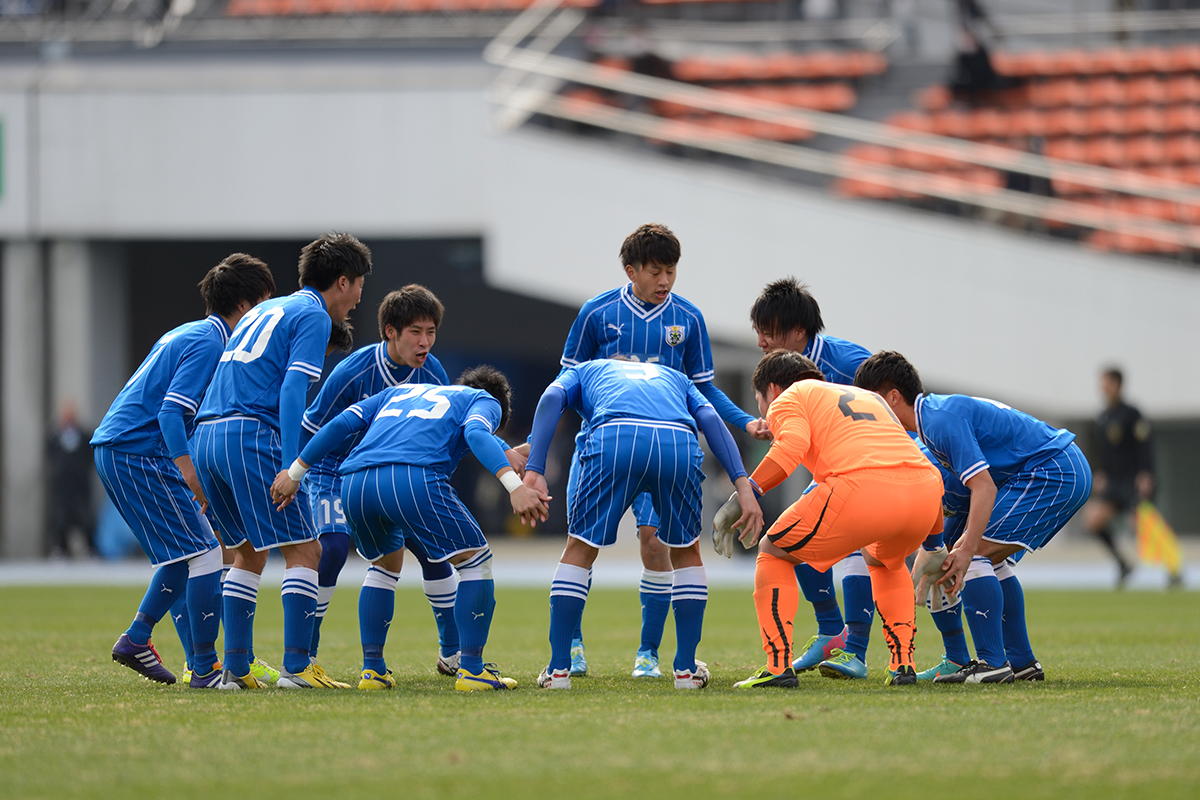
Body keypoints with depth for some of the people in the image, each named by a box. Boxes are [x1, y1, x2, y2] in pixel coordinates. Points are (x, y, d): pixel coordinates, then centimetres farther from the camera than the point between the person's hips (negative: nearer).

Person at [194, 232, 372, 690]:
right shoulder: (313, 316, 0)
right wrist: (289, 467, -19)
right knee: (303, 550, -5)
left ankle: (235, 668, 12)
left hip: (205, 434, 9)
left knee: (248, 554, 17)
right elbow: (292, 391, -12)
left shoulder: (264, 311, 26)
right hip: (250, 435, -9)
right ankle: (295, 667, -12)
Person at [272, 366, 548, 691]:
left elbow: (341, 424, 27)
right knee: (475, 561, 11)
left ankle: (372, 669, 25)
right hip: (414, 479, -6)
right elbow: (476, 434, -1)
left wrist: (295, 472, 30)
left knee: (385, 565, 30)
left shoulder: (400, 391, 38)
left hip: (354, 482, 6)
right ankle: (472, 670, 4)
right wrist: (515, 486, -14)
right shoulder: (485, 400, 23)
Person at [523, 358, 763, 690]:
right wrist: (742, 483, 10)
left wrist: (534, 471, 4)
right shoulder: (675, 378, 42)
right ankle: (686, 669, 23)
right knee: (686, 551, 24)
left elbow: (551, 399, 14)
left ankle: (558, 669, 14)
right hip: (680, 444, 2)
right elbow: (710, 418, 21)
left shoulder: (583, 371, 38)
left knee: (580, 549, 16)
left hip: (612, 439, -2)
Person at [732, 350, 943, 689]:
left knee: (773, 553, 16)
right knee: (884, 561, 38)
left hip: (862, 487, -6)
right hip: (926, 487, 6)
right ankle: (903, 665, 25)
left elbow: (791, 446, -5)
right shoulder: (869, 397, 38)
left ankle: (779, 667, 6)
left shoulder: (786, 399, 17)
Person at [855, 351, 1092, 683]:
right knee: (991, 559, 19)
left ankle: (992, 663, -15)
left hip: (1053, 473, -11)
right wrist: (964, 544, 13)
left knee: (976, 554, -13)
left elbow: (984, 487, -25)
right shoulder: (940, 411, 16)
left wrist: (966, 550, -30)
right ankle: (1021, 662, 19)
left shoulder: (942, 420, -17)